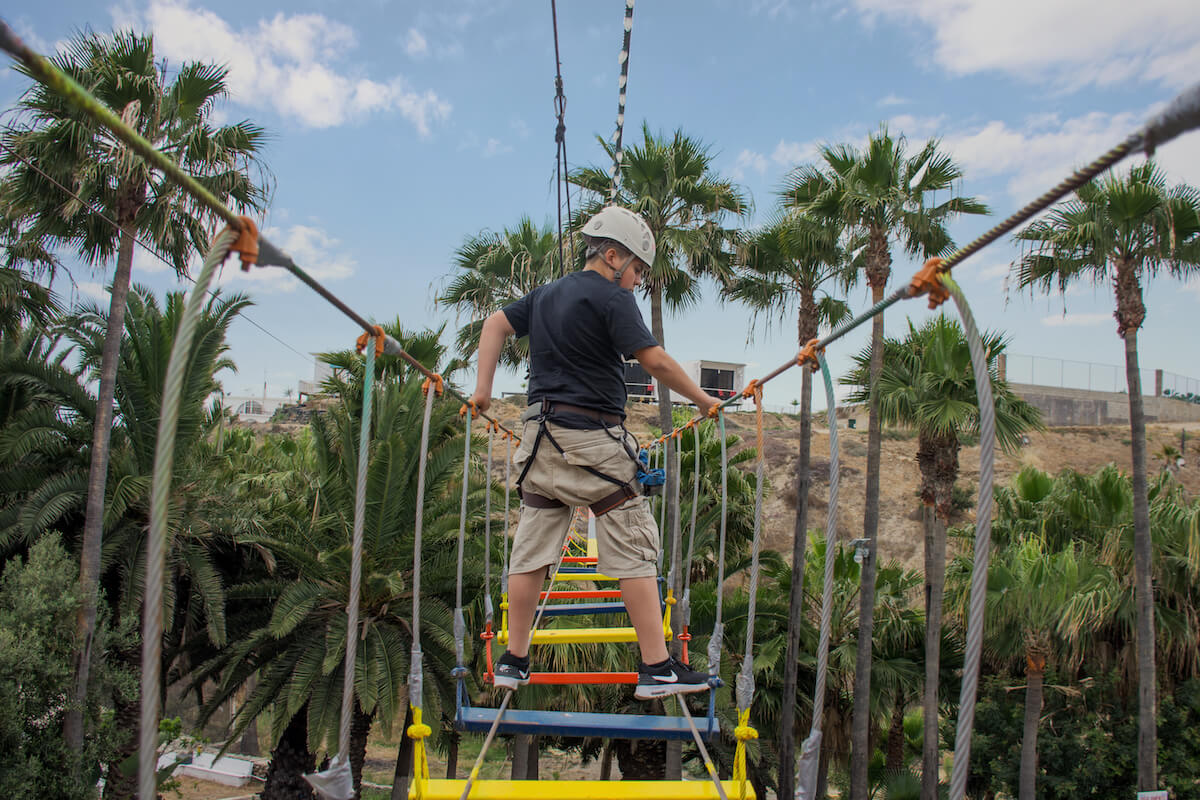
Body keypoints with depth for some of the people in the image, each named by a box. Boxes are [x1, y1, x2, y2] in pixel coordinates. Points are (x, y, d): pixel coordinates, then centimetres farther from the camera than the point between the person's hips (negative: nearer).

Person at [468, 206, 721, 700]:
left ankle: (514, 662, 19)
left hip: (541, 433, 8)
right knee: (635, 551, -2)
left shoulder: (546, 294, 17)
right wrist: (702, 400, -3)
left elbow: (495, 325, 22)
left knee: (532, 549, 11)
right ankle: (656, 668, 0)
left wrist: (483, 388, 17)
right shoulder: (612, 298, -7)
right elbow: (654, 361, -14)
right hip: (592, 439, -8)